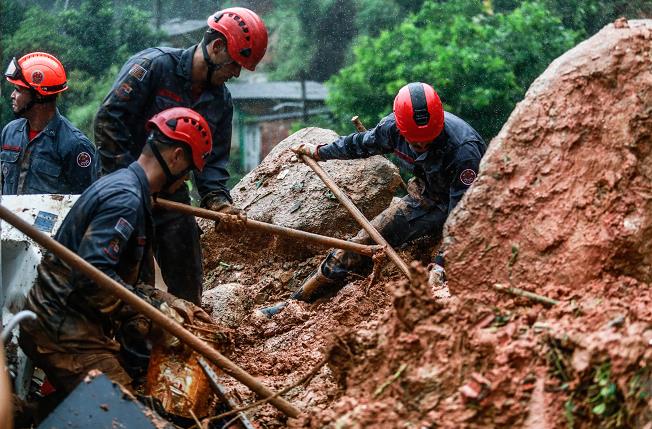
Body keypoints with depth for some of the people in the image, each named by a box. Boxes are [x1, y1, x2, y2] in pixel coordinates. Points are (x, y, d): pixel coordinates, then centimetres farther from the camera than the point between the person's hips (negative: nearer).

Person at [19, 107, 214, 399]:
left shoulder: (124, 186, 17)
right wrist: (156, 311, -17)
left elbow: (132, 280, 21)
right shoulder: (125, 198, -16)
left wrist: (172, 304, 10)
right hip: (62, 330, -10)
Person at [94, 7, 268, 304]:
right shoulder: (154, 66, -15)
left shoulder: (221, 101, 5)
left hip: (172, 194, 7)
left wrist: (217, 199, -15)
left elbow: (213, 159, 6)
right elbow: (108, 121, -19)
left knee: (187, 285, 10)